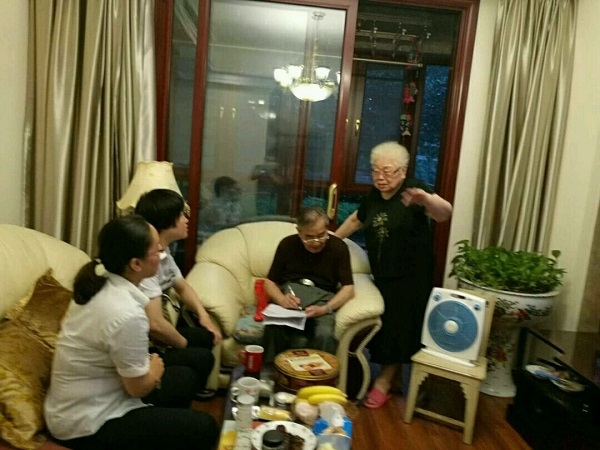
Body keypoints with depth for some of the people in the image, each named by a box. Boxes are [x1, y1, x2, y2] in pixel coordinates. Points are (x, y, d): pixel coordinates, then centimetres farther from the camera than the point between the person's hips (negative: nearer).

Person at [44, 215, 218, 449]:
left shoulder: (99, 285, -5)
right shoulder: (127, 315, -33)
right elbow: (138, 387, -19)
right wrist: (155, 370, 0)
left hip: (84, 401, 9)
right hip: (87, 425, -9)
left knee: (185, 377, 18)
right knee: (203, 428, -9)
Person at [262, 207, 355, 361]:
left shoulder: (339, 247, -1)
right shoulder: (287, 244, 3)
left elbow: (348, 288, -5)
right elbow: (269, 282, 7)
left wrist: (325, 309, -23)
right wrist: (281, 299, -17)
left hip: (322, 296, 0)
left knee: (325, 334, -34)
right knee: (274, 328, -33)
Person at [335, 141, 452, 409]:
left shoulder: (414, 189, -14)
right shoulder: (373, 196, 5)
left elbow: (445, 213, -32)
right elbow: (356, 220, 24)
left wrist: (425, 198, -54)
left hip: (412, 278, -5)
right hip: (382, 276, 6)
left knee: (401, 329, 3)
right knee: (386, 327, 11)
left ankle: (384, 382, 19)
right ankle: (388, 381, 26)